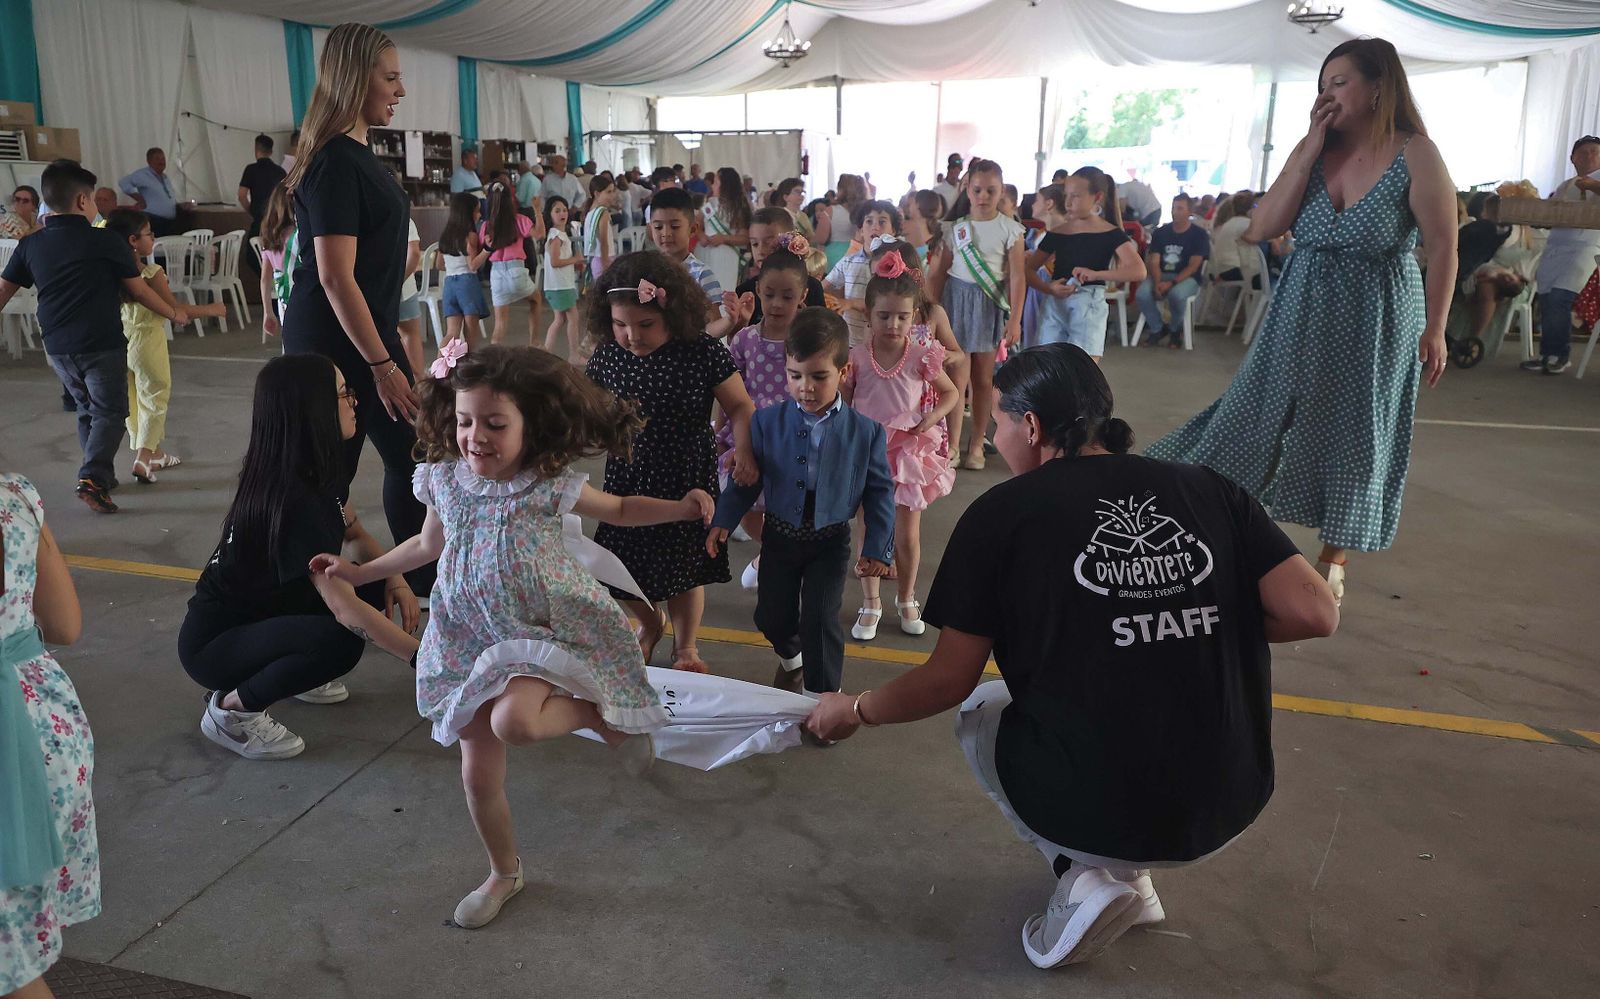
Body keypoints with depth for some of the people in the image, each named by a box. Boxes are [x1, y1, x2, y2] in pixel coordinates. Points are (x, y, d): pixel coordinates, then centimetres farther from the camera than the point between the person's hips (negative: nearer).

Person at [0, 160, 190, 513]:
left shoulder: (30, 245, 5)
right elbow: (139, 291, 0)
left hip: (57, 348, 5)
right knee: (110, 412, 2)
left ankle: (101, 475, 26)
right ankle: (92, 478, -14)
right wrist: (174, 313, 15)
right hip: (102, 346, -5)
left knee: (87, 410, 20)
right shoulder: (107, 242, -7)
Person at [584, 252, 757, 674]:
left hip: (688, 482, -2)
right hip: (627, 483, 3)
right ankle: (649, 623, 45)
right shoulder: (607, 357, -7)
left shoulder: (704, 354, -15)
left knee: (685, 569, 13)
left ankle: (685, 646, 39)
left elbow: (740, 406, -7)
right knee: (625, 568, 11)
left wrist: (744, 450, -23)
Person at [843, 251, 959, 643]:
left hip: (910, 452, 0)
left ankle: (906, 600, 30)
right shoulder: (856, 357, -7)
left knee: (908, 536, 8)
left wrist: (931, 418, -10)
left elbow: (952, 394, 5)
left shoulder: (922, 356, -8)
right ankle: (870, 604, 24)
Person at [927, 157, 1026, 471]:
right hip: (957, 299, 1)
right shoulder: (955, 227, 3)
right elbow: (938, 272, 5)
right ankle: (952, 442, 12)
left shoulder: (1009, 229, -3)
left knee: (983, 378, 6)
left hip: (990, 303, -1)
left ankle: (977, 444, 16)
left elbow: (1017, 277, -5)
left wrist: (1015, 319, -10)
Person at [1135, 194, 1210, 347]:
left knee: (1176, 294, -38)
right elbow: (1154, 262, 2)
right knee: (1142, 294, -29)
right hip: (1161, 276, 3)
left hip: (1187, 278, -3)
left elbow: (1193, 266, -9)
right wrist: (1157, 282, -19)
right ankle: (1158, 328, -1)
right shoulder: (1160, 233, 9)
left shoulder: (1199, 234, -1)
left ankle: (1176, 330, -6)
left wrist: (1172, 283, -22)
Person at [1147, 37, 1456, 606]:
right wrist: (1309, 148, -13)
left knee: (1354, 437, 7)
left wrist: (1434, 330, -12)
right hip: (1301, 313, 3)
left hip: (1376, 320, -3)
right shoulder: (1315, 151, 1)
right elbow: (1262, 228, -10)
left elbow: (1443, 248, -10)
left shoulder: (1415, 155, -12)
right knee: (1259, 419, 5)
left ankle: (1331, 565, 22)